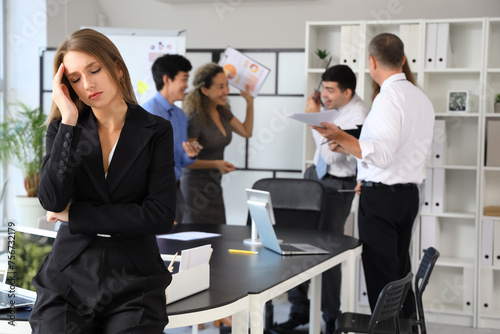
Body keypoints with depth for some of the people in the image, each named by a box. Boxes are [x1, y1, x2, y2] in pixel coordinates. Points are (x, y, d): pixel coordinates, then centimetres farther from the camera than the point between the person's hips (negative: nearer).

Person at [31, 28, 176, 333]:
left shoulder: (156, 131, 1)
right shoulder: (62, 129, 7)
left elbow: (161, 216, -10)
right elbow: (52, 201, -10)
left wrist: (74, 214, -7)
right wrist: (69, 121, -12)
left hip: (133, 285, -1)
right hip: (68, 278, 1)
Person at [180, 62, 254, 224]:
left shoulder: (222, 112, 6)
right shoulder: (195, 119, -18)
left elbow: (246, 131, 18)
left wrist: (250, 101, 11)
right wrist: (216, 164, -26)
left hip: (213, 183, 8)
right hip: (198, 185, -8)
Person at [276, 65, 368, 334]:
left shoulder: (357, 117, -20)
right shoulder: (335, 105, 3)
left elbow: (331, 155, -24)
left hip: (337, 186, -8)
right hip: (315, 175, 8)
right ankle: (299, 308, 16)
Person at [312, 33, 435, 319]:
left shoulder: (388, 98, -16)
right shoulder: (422, 98, 11)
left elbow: (382, 154, -25)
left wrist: (340, 137, -25)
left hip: (381, 197, -9)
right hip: (409, 195, 9)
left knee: (381, 277, -2)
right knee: (401, 273, 17)